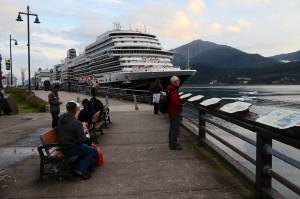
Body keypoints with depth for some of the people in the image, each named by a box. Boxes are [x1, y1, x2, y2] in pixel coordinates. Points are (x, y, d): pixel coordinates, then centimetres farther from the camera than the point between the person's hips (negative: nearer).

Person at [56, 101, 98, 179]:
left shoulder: (60, 119, -1)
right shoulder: (76, 123, -25)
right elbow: (82, 139, -21)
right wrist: (86, 137, 1)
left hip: (63, 146, 8)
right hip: (71, 148, -8)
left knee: (86, 148, 25)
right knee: (94, 152, 2)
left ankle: (77, 166, 18)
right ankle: (82, 169, -2)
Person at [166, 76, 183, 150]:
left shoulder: (169, 89, 10)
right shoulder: (173, 91, -23)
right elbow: (175, 102, -29)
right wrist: (182, 105, -17)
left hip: (171, 111, 11)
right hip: (175, 112, -11)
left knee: (172, 128, 20)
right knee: (175, 129, -2)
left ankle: (171, 142, 31)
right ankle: (173, 145, 4)